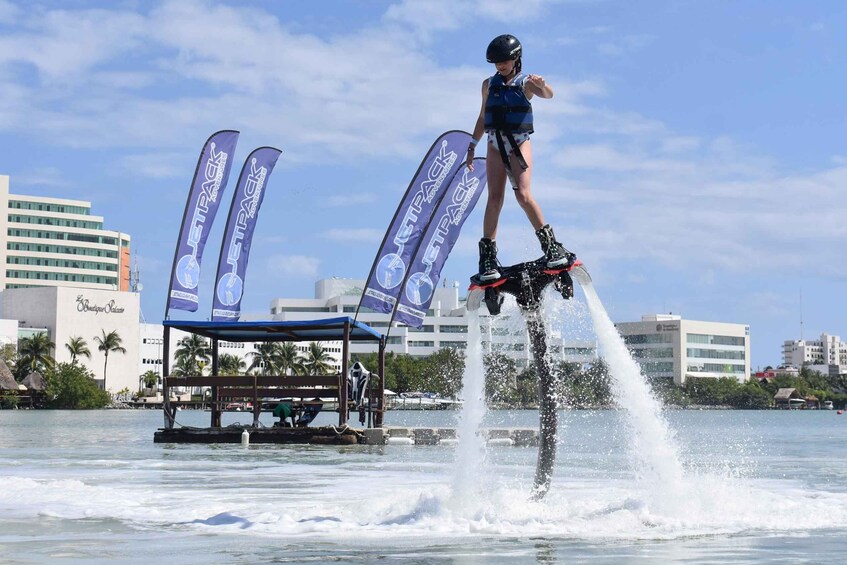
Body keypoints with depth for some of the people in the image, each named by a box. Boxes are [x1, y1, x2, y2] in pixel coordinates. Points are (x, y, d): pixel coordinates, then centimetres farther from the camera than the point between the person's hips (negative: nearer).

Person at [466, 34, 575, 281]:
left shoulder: (526, 83, 0)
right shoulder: (489, 84, 11)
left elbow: (548, 94, -21)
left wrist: (542, 85, -44)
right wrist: (472, 146, 19)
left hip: (519, 145, -3)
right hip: (495, 146, 3)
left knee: (523, 195, -17)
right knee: (495, 198, -6)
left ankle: (552, 247, -8)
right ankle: (487, 256, -7)